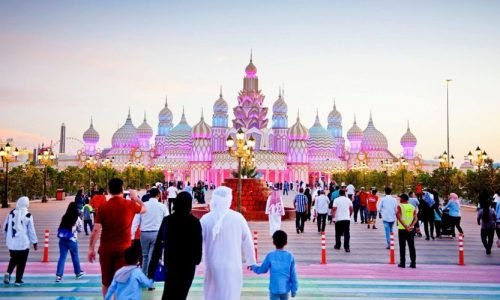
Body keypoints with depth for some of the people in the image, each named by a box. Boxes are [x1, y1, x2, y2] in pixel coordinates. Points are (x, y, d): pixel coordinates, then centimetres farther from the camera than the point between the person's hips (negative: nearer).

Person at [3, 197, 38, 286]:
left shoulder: (11, 213, 2)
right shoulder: (28, 215, -10)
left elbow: (5, 227, 10)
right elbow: (31, 230, -6)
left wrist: (8, 237, 26)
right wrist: (35, 242, 5)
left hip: (11, 242, 4)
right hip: (23, 243, -4)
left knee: (13, 259, 23)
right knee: (21, 262, 8)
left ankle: (8, 273, 2)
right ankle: (18, 280, 10)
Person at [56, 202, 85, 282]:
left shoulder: (64, 217, 3)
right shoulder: (77, 218, -7)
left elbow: (60, 228, 8)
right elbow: (80, 229, 3)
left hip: (62, 240, 3)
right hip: (72, 240, -2)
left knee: (62, 257, 4)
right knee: (75, 257, 14)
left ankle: (59, 275, -1)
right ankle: (78, 272, 29)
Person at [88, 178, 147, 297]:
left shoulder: (102, 207, -4)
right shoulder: (130, 205, -4)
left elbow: (96, 230, -7)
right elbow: (144, 209, 17)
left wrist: (91, 248, 1)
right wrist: (135, 198, 32)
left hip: (106, 249, 2)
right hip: (123, 248, -1)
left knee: (106, 282, 15)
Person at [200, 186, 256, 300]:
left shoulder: (206, 219, -7)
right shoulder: (238, 217, -7)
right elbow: (247, 241, -1)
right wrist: (251, 261, 12)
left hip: (213, 266, 1)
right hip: (233, 266, -1)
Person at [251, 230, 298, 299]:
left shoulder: (270, 256, -9)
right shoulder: (290, 256, -4)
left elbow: (262, 270, 2)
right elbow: (293, 274, -1)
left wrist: (253, 266, 21)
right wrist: (294, 289, 9)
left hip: (274, 288, -3)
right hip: (285, 288, 3)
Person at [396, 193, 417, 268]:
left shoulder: (400, 206, -5)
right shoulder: (412, 207, 8)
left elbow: (399, 218, -17)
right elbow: (415, 218, -2)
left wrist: (405, 226, -19)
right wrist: (410, 226, -11)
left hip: (402, 229, -3)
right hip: (411, 230, 3)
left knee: (402, 247, 5)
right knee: (411, 246, 8)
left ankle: (402, 263, 7)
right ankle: (413, 263, 8)